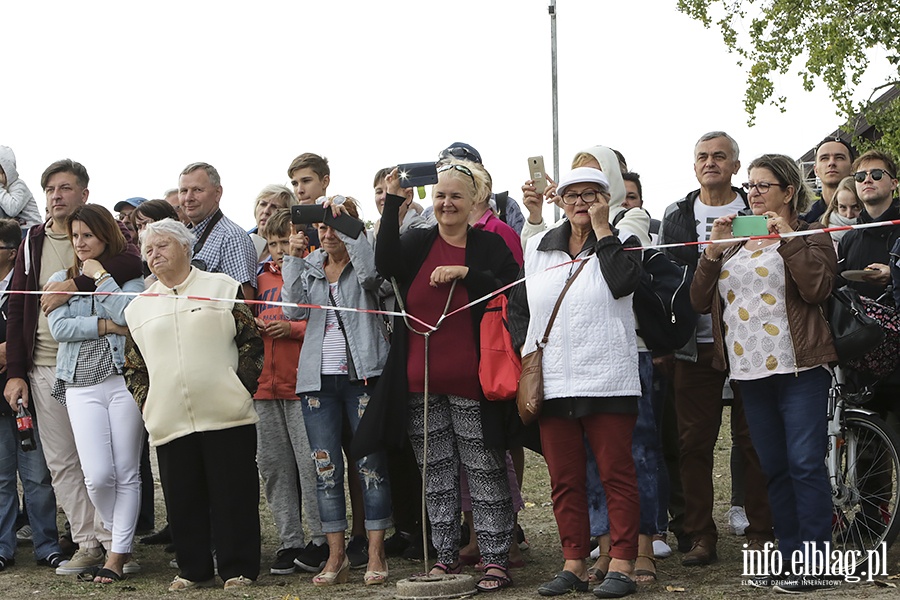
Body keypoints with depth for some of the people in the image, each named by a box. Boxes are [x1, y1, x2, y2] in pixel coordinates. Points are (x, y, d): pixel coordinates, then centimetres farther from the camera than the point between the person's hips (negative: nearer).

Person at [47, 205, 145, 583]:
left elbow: (129, 316, -14)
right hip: (82, 387, 2)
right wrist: (107, 326, -8)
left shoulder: (128, 275, 5)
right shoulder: (60, 279, 13)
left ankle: (118, 552, 10)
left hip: (124, 379, -2)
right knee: (98, 475, -7)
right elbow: (59, 328, -1)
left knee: (126, 473, 0)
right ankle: (120, 537, 19)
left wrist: (101, 277, -8)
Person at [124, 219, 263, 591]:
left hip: (227, 416, -3)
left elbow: (251, 341, 4)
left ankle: (238, 568, 8)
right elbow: (133, 366, 19)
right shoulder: (139, 308, 15)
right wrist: (146, 404, 7)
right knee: (183, 498, 5)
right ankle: (193, 569, 16)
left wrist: (241, 386, -4)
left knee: (233, 494, -1)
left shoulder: (221, 288, 6)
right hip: (170, 421, 3)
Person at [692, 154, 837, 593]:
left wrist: (788, 238, -13)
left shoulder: (810, 238, 4)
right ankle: (789, 557, 15)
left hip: (799, 370, -6)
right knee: (775, 469, 9)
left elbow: (817, 289, -16)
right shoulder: (734, 241, 18)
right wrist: (713, 251, -3)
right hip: (750, 371, 6)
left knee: (805, 465, -10)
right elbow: (699, 301, 10)